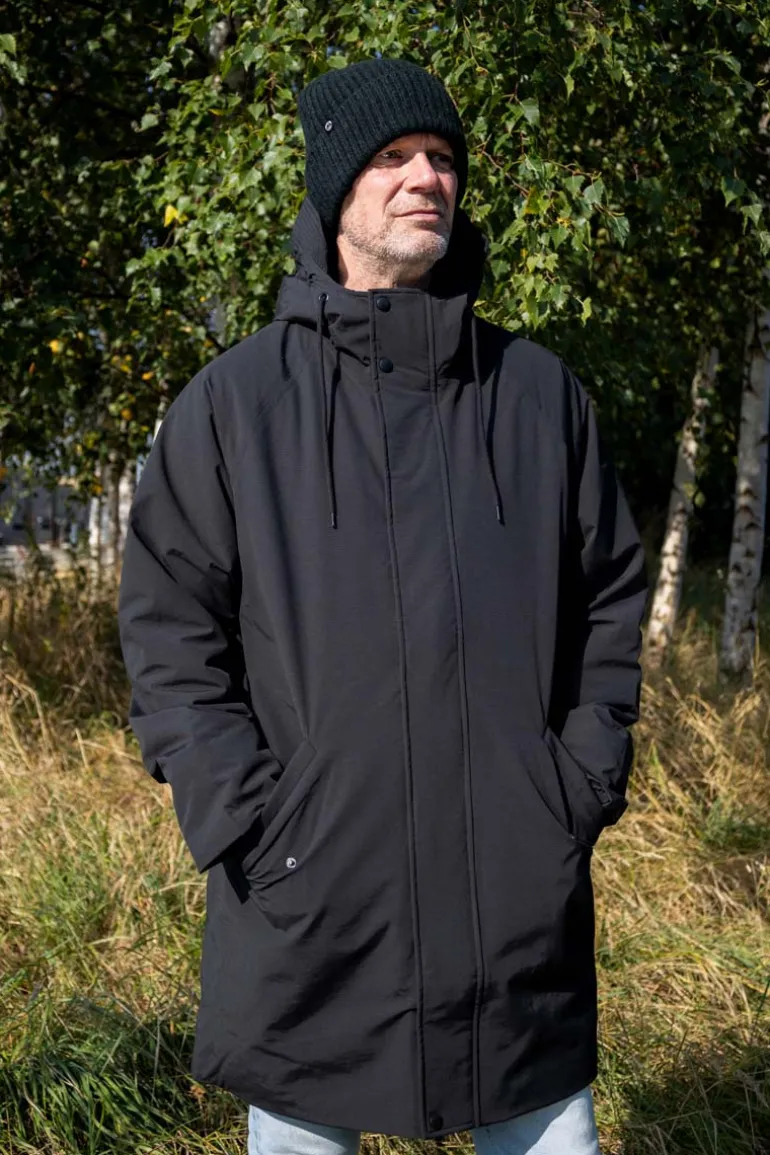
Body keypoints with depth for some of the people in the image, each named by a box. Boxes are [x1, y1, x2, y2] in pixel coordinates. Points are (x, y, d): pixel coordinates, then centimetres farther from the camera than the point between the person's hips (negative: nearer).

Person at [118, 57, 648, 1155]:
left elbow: (611, 593, 12)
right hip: (310, 900, -1)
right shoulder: (234, 401, 0)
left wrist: (589, 777, 2)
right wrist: (241, 815, -10)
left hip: (525, 891, 2)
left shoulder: (541, 391, 7)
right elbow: (171, 626, -1)